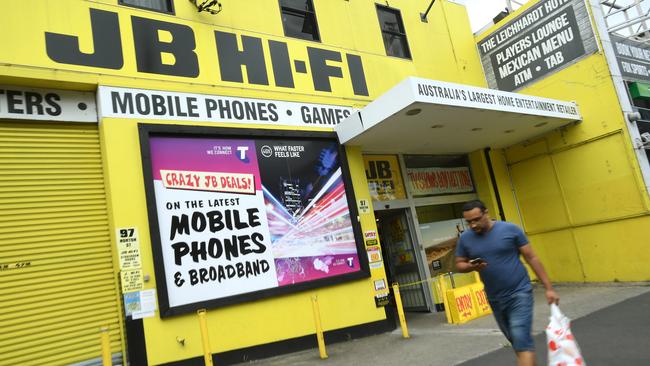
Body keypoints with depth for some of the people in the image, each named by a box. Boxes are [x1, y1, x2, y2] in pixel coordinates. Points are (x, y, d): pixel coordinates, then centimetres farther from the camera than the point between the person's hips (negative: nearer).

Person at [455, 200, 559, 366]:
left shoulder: (510, 229, -11)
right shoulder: (465, 239, -3)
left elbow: (532, 258, -5)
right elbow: (459, 265, 5)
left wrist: (549, 288, -7)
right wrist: (471, 266, -18)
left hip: (520, 293, -4)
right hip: (495, 299, 4)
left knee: (522, 342, -12)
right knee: (517, 341, 19)